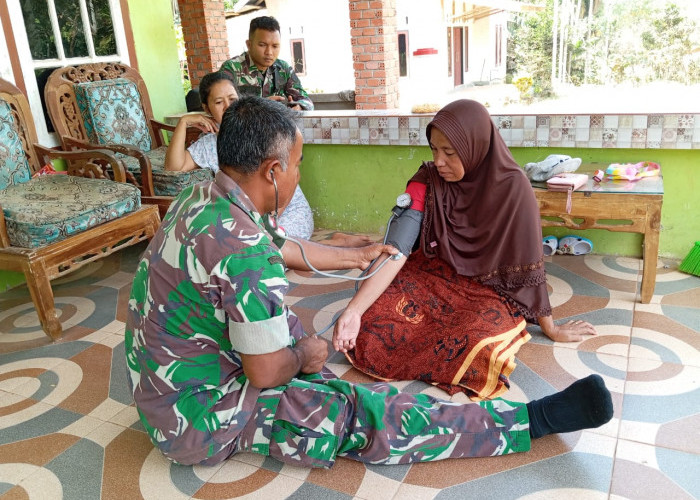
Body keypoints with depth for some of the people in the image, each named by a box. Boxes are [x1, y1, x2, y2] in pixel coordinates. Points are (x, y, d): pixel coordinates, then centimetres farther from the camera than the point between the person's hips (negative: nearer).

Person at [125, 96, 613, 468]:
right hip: (201, 416, -9)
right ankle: (536, 419, -3)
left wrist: (358, 255, 26)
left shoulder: (202, 200, -1)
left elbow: (288, 250, 14)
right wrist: (303, 357, -2)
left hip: (161, 388, 9)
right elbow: (266, 373, -24)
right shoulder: (243, 248, -31)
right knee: (375, 416, -11)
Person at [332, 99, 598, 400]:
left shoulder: (512, 187, -17)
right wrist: (353, 310, -30)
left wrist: (550, 328, 0)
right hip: (431, 277, 3)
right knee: (371, 323, -23)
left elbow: (528, 264, -10)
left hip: (489, 292, -2)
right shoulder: (426, 183, -10)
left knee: (479, 349, -35)